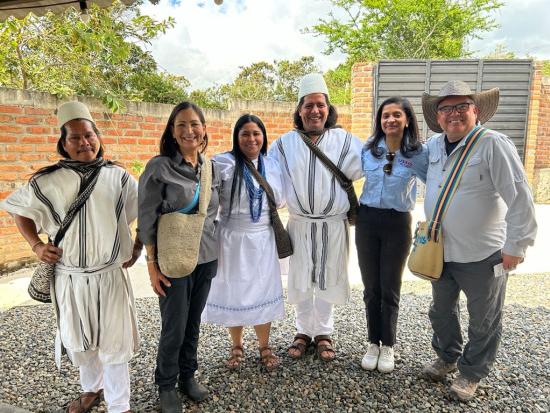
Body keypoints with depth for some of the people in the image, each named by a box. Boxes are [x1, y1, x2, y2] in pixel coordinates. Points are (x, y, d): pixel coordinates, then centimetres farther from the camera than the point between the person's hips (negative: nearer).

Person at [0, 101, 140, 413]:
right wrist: (36, 244, -1)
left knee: (115, 343, 5)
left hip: (110, 276, -1)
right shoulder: (48, 181, -3)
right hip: (69, 279, 2)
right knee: (78, 341, 19)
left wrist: (137, 248, 3)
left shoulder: (118, 177, -3)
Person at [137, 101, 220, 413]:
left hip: (206, 258, 5)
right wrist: (152, 263, -10)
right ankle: (166, 385, 30)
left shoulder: (212, 169, 6)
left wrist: (214, 251, 13)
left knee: (194, 323, 16)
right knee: (174, 327, 6)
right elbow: (146, 220, -9)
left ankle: (188, 376, 37)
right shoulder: (159, 167, -10)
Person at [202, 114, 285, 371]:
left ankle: (264, 347, 30)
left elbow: (279, 201, 17)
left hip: (263, 240, 3)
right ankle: (236, 346, 33)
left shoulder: (271, 165, 5)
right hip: (233, 239, -3)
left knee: (263, 291, 11)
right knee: (233, 292, 11)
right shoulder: (224, 163, -11)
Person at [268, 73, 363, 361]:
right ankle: (304, 331, 32)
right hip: (300, 224, 1)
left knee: (328, 280, 11)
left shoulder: (345, 140, -2)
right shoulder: (284, 143, 2)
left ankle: (323, 333, 30)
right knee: (300, 281, 12)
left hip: (333, 224, -1)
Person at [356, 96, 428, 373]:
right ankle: (373, 343, 28)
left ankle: (387, 346, 27)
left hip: (398, 224, -2)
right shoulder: (367, 149, 1)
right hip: (367, 220, 2)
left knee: (390, 289, 9)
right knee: (371, 287, 10)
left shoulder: (418, 154, -6)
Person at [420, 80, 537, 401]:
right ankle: (447, 357, 45)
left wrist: (516, 246, -17)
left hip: (482, 254, -6)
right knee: (442, 311, 22)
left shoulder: (493, 145, -17)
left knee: (483, 322, 13)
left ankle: (472, 373, 35)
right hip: (440, 250, 6)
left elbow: (520, 197, -18)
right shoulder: (434, 146, 3)